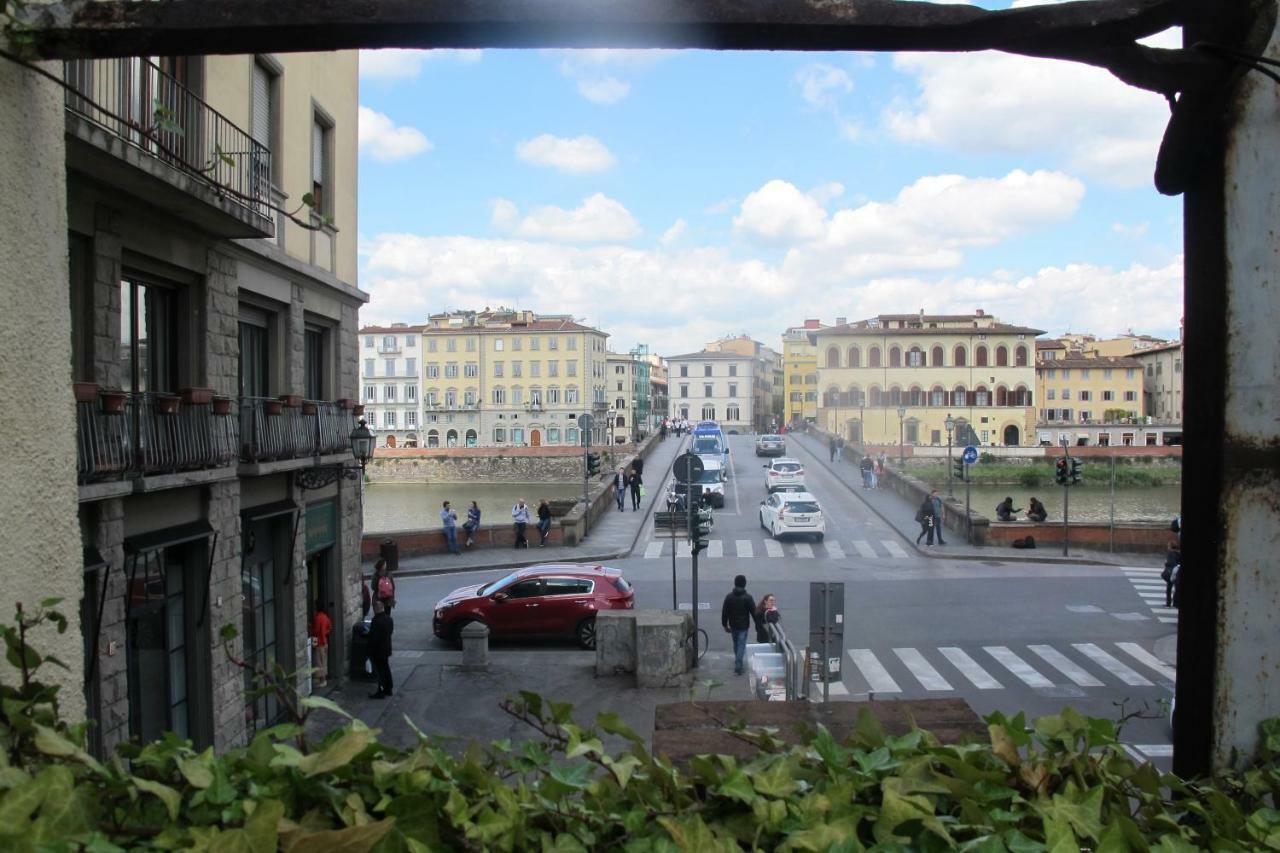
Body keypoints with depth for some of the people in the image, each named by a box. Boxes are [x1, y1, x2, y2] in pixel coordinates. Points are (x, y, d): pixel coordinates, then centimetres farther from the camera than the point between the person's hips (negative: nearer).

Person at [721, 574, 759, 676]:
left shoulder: (729, 597, -4)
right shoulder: (748, 597, -13)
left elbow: (724, 612, -1)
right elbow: (754, 612, -9)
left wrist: (725, 625, 10)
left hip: (733, 625, 3)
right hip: (743, 626, -3)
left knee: (736, 644, 21)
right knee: (741, 645, 1)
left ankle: (738, 663, 38)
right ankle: (738, 667, -4)